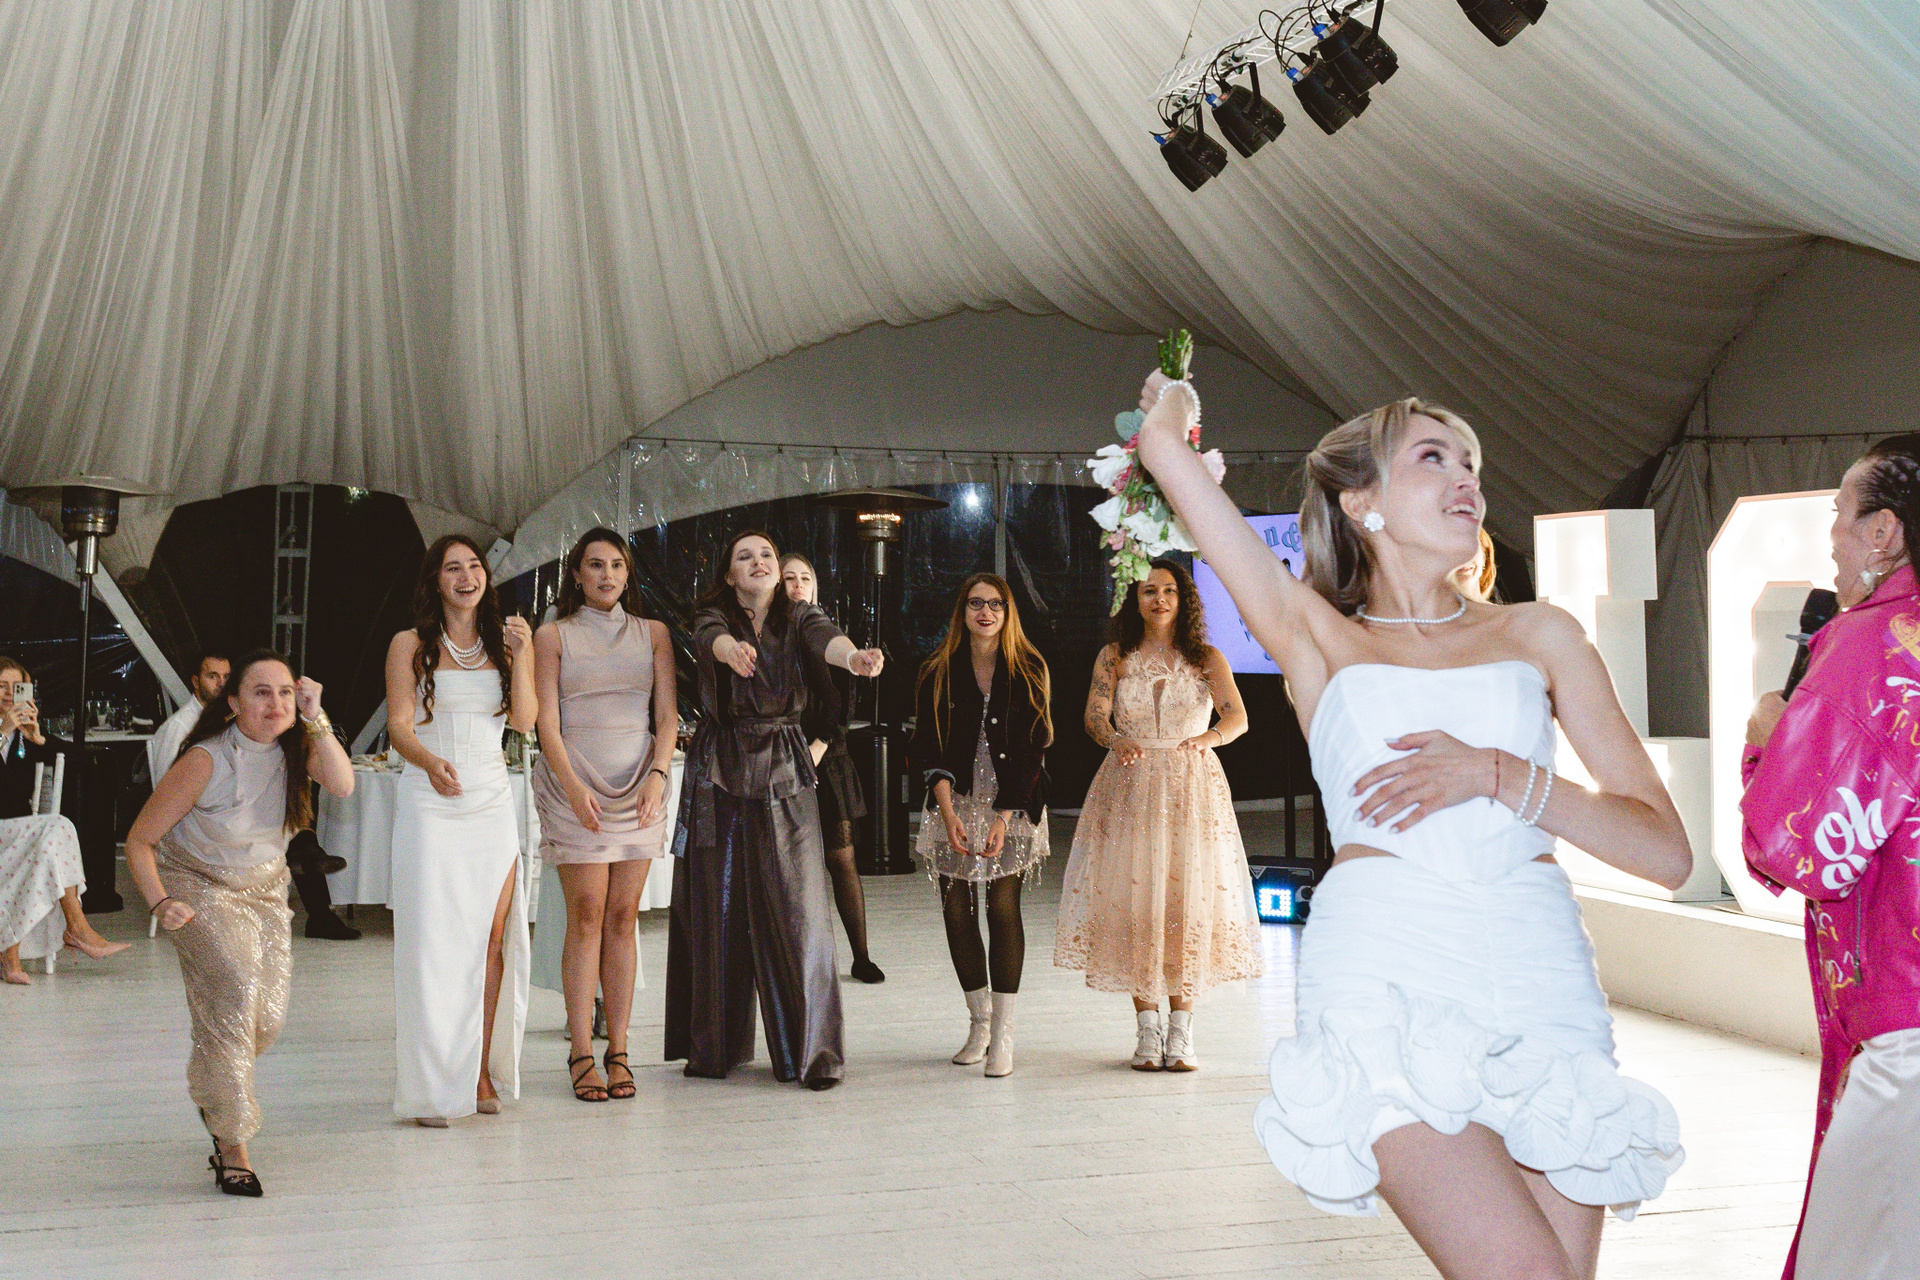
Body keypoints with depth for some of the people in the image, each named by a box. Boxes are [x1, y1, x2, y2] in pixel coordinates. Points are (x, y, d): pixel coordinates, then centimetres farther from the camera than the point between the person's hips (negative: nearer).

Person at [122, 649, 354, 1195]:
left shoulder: (297, 745, -11)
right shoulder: (205, 761, -23)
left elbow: (343, 785, -30)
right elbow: (139, 841, -15)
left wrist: (316, 719, -32)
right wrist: (160, 904, -29)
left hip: (265, 889, 4)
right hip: (198, 888, -4)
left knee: (267, 1018, -5)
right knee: (235, 985, -27)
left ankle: (216, 1093, 31)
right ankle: (232, 1144, -16)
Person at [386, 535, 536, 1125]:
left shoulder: (506, 641, 12)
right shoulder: (410, 645, 5)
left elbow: (524, 721, 2)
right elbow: (399, 727, -4)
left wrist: (520, 654, -8)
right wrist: (431, 762, -24)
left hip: (493, 803, 3)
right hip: (430, 806, -3)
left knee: (490, 939, 0)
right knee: (432, 940, -6)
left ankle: (481, 1072, 11)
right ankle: (433, 1088, -1)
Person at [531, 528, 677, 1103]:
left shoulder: (653, 633, 12)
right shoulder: (552, 636, 6)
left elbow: (667, 715, 6)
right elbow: (546, 722, -1)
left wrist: (658, 775, -10)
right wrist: (574, 787, -15)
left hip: (641, 784, 2)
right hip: (576, 785, -2)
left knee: (622, 917, 2)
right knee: (586, 915, -6)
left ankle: (618, 1051, 6)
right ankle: (581, 1054, -1)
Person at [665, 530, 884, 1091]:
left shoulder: (799, 618, 5)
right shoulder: (714, 618, 2)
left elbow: (825, 639, -19)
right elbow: (711, 638, -23)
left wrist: (852, 655, -43)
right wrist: (731, 650, -48)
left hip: (785, 773, 0)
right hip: (719, 772, 0)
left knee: (797, 909, -5)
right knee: (717, 908, 4)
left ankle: (812, 1049, 0)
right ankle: (716, 1045, 17)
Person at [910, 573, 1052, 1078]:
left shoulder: (1029, 672, -2)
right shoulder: (938, 672, 2)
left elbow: (1032, 750, -6)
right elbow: (928, 748, -2)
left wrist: (1003, 819, -15)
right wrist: (948, 813, -15)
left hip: (1012, 804, -2)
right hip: (955, 801, 2)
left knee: (1003, 905, -9)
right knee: (957, 908, 1)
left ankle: (1003, 1033, -6)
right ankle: (979, 1021, 16)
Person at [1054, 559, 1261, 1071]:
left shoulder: (1207, 659, 6)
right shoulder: (1114, 658, 8)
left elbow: (1238, 717, -7)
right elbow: (1094, 715, -5)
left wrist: (1208, 738, -30)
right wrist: (1116, 740, -28)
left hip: (1191, 791, 0)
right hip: (1130, 788, 0)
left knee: (1189, 898, -5)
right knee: (1133, 897, -3)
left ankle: (1180, 1031, 4)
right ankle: (1146, 1028, 7)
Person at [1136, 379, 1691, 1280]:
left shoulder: (1539, 636, 17)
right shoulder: (1316, 637, 14)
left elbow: (1666, 852, 9)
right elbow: (1164, 441, 10)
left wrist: (1497, 774, -3)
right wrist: (1172, 416, 32)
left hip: (1541, 982, 3)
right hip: (1390, 986, -3)